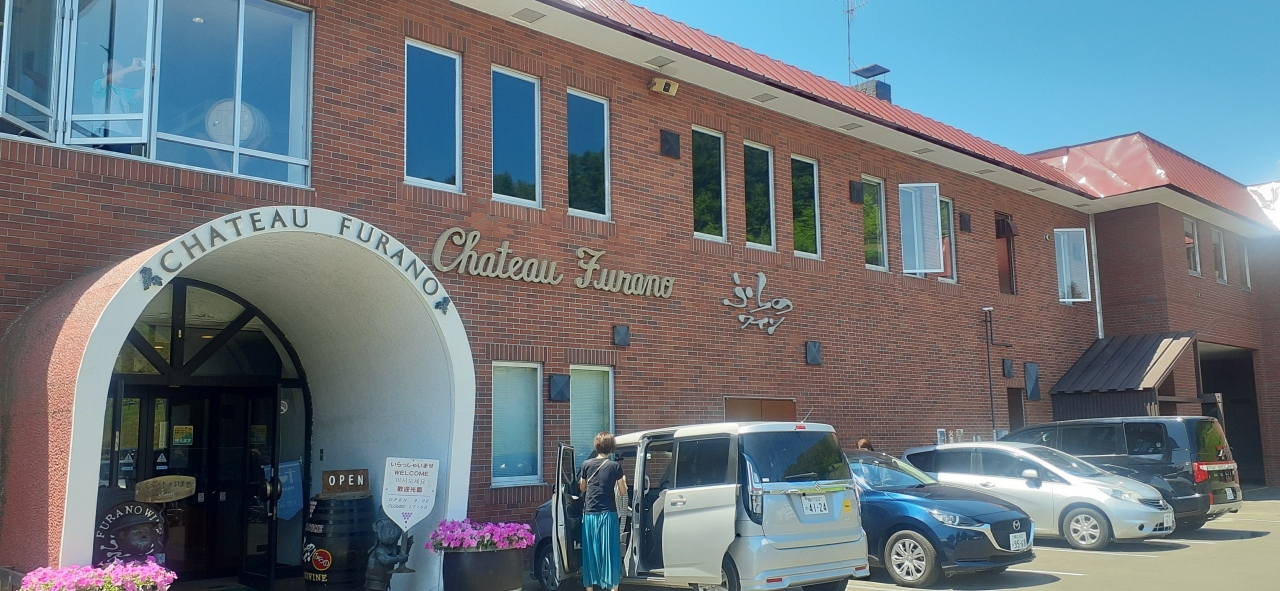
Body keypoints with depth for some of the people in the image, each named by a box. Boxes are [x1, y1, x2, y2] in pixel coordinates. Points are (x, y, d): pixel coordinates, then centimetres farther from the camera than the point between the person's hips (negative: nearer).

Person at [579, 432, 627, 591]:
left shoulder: (586, 465, 1)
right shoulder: (615, 466, -6)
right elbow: (623, 491, 2)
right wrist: (623, 480, 22)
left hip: (589, 514, 2)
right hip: (608, 514, -2)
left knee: (590, 553, 9)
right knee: (610, 553, 1)